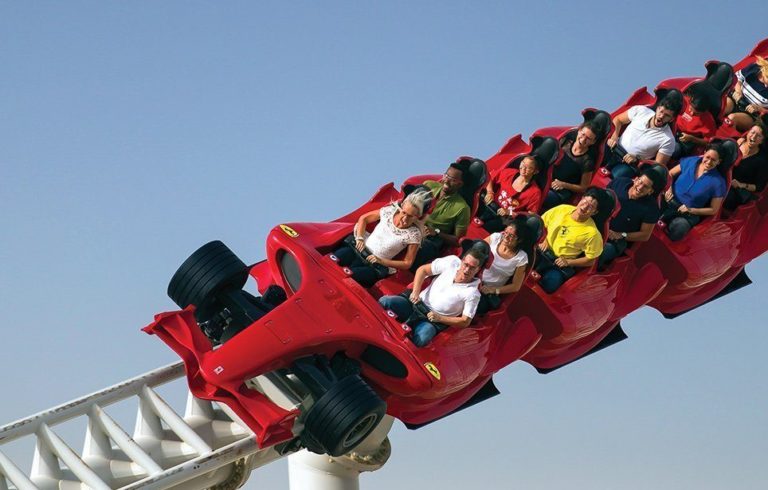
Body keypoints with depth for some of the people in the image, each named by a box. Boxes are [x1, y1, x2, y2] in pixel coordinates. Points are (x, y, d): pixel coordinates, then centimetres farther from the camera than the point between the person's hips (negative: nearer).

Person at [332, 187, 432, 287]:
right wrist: (360, 238, -4)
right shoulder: (390, 211, -2)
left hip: (376, 266, -4)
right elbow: (363, 219, 12)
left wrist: (382, 261, -14)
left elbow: (407, 264, -5)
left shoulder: (414, 234, -11)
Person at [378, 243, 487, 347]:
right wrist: (415, 292, -7)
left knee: (420, 340, -37)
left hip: (434, 321, -3)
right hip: (417, 303, 3)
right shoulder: (452, 262, -3)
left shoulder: (472, 293, -10)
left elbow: (465, 322, -7)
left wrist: (439, 318, -16)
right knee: (384, 301, -23)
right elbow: (422, 270, 6)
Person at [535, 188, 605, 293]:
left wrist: (568, 262, -11)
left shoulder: (592, 233, -12)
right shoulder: (562, 209, -2)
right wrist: (543, 239, -2)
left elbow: (591, 260, -4)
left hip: (561, 263, -1)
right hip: (543, 251, 1)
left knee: (549, 285, -31)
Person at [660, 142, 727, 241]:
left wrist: (691, 210, -10)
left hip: (688, 214, -1)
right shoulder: (690, 161, 4)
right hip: (670, 200, 1)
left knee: (677, 229, -37)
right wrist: (668, 189, -3)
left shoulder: (718, 182, -4)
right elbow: (670, 174, 17)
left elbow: (713, 210, 1)